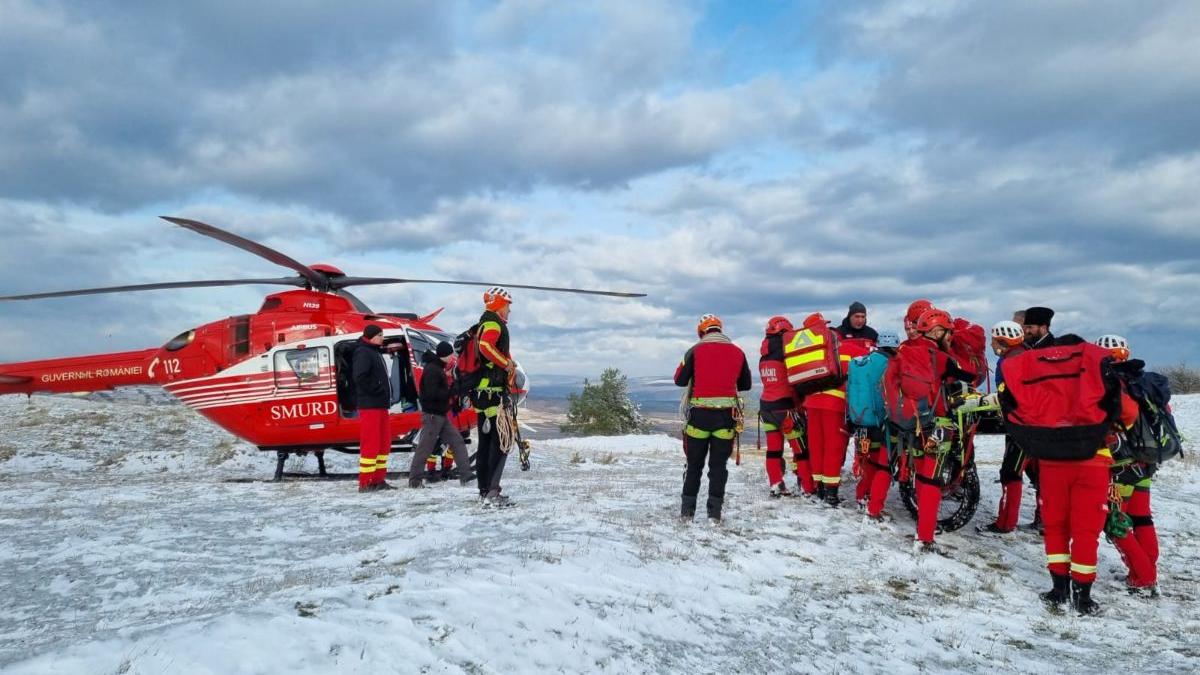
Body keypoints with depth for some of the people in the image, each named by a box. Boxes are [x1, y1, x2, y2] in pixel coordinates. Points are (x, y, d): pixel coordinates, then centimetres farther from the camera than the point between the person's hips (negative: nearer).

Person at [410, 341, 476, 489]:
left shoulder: (438, 368, 16)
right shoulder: (432, 369, -16)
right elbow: (432, 393, -24)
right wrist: (452, 392, -16)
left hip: (441, 414, 10)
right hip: (432, 414, -10)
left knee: (457, 441, 6)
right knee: (425, 447, -4)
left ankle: (466, 476, 7)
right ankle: (415, 480, 4)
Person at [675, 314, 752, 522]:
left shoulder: (695, 351, -4)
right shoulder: (737, 352, 4)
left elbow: (680, 380, 0)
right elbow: (746, 385, 13)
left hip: (699, 414, -1)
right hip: (726, 414, 1)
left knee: (694, 464, 10)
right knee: (718, 464, 9)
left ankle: (687, 510, 10)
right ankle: (715, 512, 6)